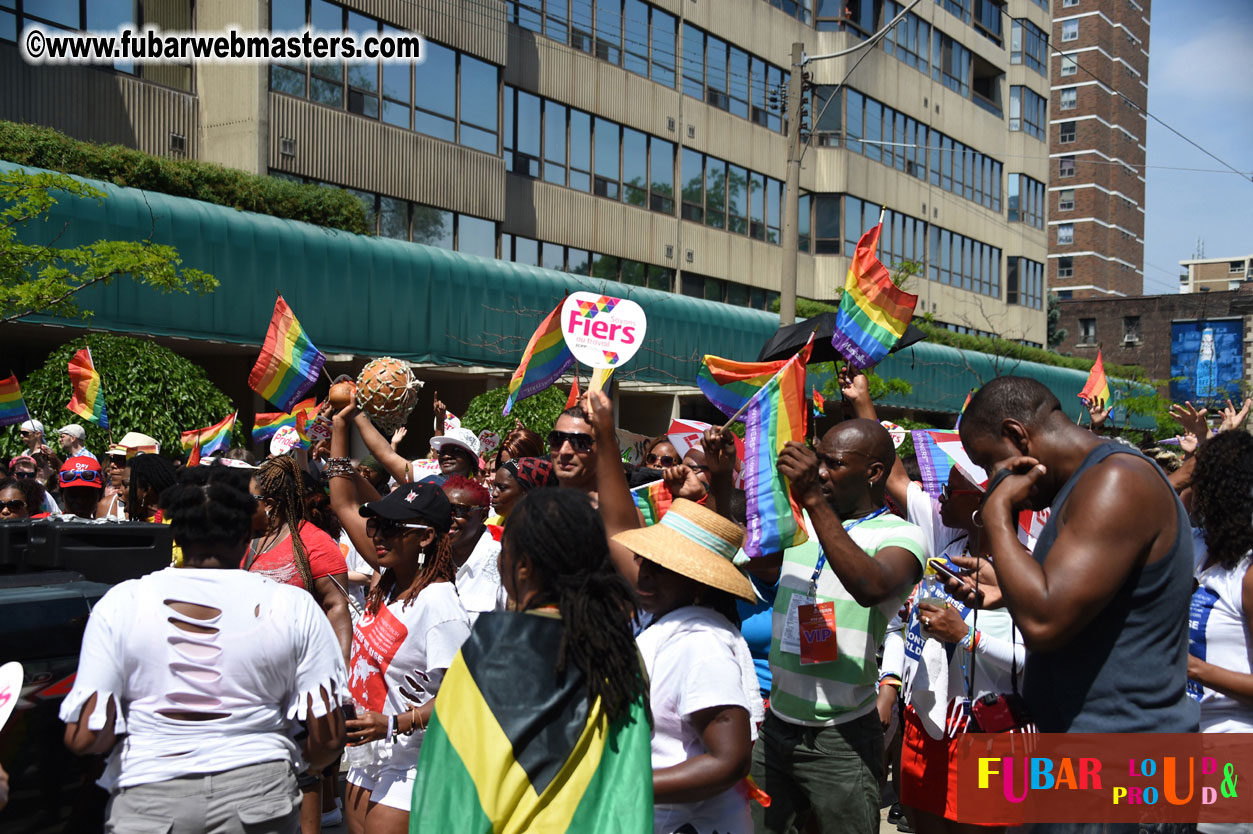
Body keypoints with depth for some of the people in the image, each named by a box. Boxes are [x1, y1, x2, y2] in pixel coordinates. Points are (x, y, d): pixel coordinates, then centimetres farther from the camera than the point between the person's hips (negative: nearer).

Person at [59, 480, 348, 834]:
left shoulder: (120, 603, -4)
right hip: (258, 796, 0)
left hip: (146, 804, 0)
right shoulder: (294, 606, -4)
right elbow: (327, 739, -5)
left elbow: (83, 737, -7)